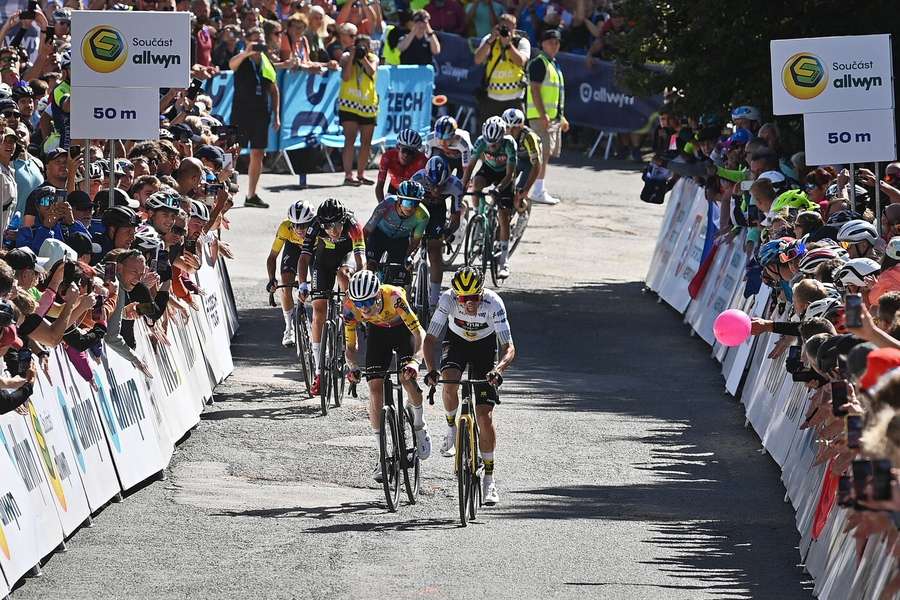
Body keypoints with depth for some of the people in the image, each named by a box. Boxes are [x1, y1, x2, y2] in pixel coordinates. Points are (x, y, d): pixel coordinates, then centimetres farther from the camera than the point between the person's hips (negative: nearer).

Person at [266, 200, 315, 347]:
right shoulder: (285, 228, -36)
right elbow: (272, 257, -28)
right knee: (286, 286, -13)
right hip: (293, 246, 1)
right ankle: (290, 329, 5)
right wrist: (272, 280, -42)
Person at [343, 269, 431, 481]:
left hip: (402, 328, -3)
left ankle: (420, 426, 4)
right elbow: (351, 346, -19)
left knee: (407, 378, -25)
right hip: (377, 331, 3)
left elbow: (418, 332, -38)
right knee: (375, 388, -12)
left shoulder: (393, 296, -39)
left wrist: (416, 360, -54)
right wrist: (353, 367, -40)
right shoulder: (350, 305, -29)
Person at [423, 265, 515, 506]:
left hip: (485, 346, -1)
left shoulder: (493, 303, -33)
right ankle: (451, 427, 1)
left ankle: (489, 480, 1)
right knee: (450, 382, -32)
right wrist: (431, 370, -44)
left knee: (484, 416, -9)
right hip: (456, 342, 1)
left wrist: (498, 370, -53)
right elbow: (430, 339, -28)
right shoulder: (448, 300, -30)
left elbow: (509, 348, -33)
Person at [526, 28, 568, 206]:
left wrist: (561, 117, 25)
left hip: (554, 116, 10)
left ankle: (540, 189, 17)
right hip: (541, 116, -10)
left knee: (547, 154, 11)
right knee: (544, 152, -13)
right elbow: (535, 90, -17)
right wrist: (543, 114, -24)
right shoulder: (538, 63, -9)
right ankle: (538, 191, -14)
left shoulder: (554, 65, 21)